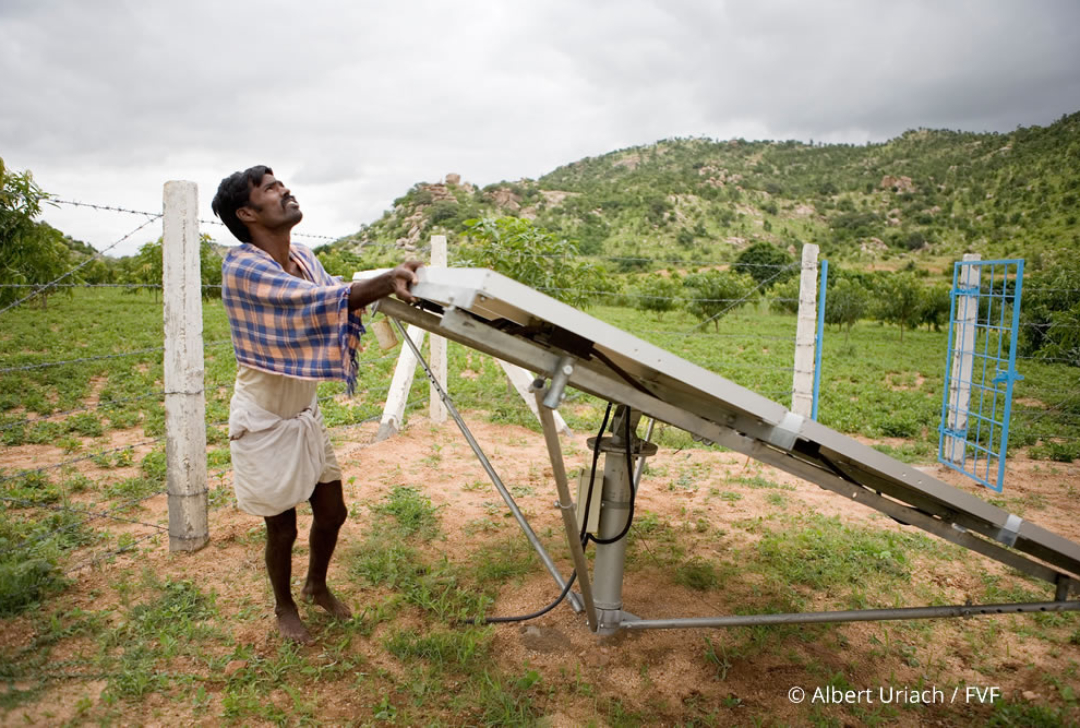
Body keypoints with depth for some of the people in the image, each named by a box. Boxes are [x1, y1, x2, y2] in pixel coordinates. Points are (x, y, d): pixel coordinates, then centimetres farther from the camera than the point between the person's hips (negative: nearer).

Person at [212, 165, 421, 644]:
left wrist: (389, 285, -19)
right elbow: (314, 299, -33)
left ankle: (316, 586, 44)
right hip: (265, 423, -7)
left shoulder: (302, 258, 1)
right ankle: (284, 607, 38)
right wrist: (386, 281, -38)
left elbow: (337, 302, -3)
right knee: (282, 527, 10)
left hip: (305, 414, 7)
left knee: (332, 511, 15)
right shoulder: (241, 268, -23)